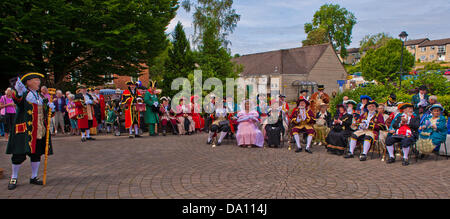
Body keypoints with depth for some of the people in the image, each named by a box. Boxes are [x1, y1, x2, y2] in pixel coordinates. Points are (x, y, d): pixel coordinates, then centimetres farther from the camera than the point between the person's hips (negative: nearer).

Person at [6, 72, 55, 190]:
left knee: (36, 154, 9)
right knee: (19, 155, -2)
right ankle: (14, 178, 15)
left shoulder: (40, 96, 17)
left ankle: (34, 177, 22)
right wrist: (18, 92, -49)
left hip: (39, 131, 6)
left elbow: (44, 113, 21)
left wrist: (49, 107, 0)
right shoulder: (24, 93, -4)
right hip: (25, 130, -6)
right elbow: (17, 100, -28)